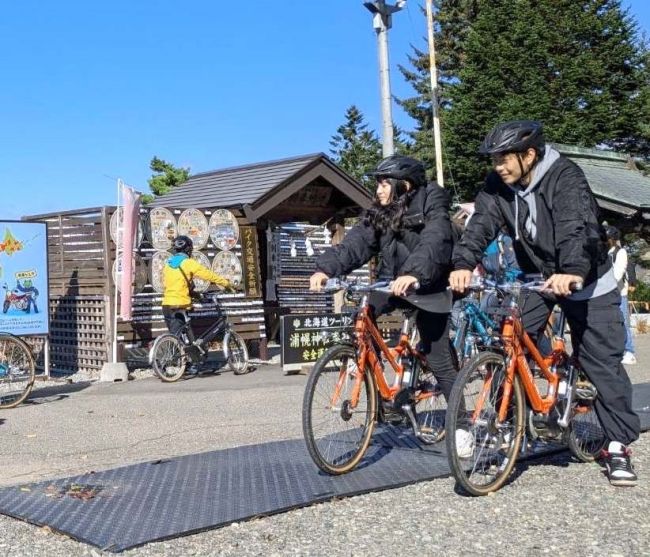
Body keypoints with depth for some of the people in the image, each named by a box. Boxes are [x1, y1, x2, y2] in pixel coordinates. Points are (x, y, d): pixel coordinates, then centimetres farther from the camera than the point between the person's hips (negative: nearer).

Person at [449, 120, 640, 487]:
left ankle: (619, 445, 9)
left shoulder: (565, 176, -24)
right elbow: (481, 225, -20)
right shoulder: (498, 186, -8)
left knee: (603, 363, -3)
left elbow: (578, 226, -37)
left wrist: (572, 272, -54)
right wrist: (464, 264, -39)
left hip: (585, 281, -4)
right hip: (535, 279, 5)